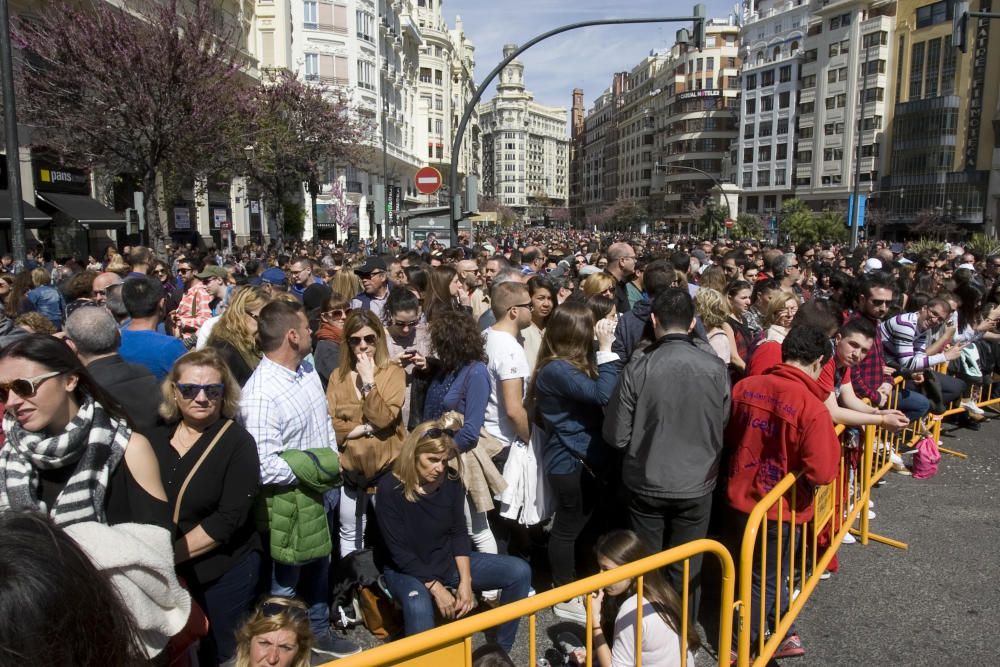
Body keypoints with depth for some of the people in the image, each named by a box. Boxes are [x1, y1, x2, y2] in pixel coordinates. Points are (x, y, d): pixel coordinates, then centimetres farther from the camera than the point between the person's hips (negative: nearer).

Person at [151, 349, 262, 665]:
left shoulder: (238, 442, -13)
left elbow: (229, 519, -19)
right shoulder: (157, 438, 1)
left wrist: (171, 555, -19)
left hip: (224, 573, -4)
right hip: (166, 574, 4)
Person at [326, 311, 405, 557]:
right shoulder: (337, 376, 3)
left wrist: (368, 380, -18)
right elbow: (329, 424, -5)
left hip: (385, 466, -3)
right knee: (349, 531, 16)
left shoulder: (393, 372, -6)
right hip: (349, 467, 3)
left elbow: (384, 419, -18)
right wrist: (365, 428, -15)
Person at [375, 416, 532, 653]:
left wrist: (465, 582, -13)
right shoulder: (390, 488, -21)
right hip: (407, 570, -5)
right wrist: (436, 588, -22)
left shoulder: (451, 480, -8)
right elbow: (399, 551, -19)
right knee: (418, 605, -42)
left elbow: (459, 533, -1)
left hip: (448, 562, 5)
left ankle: (500, 651, 5)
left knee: (520, 571, -8)